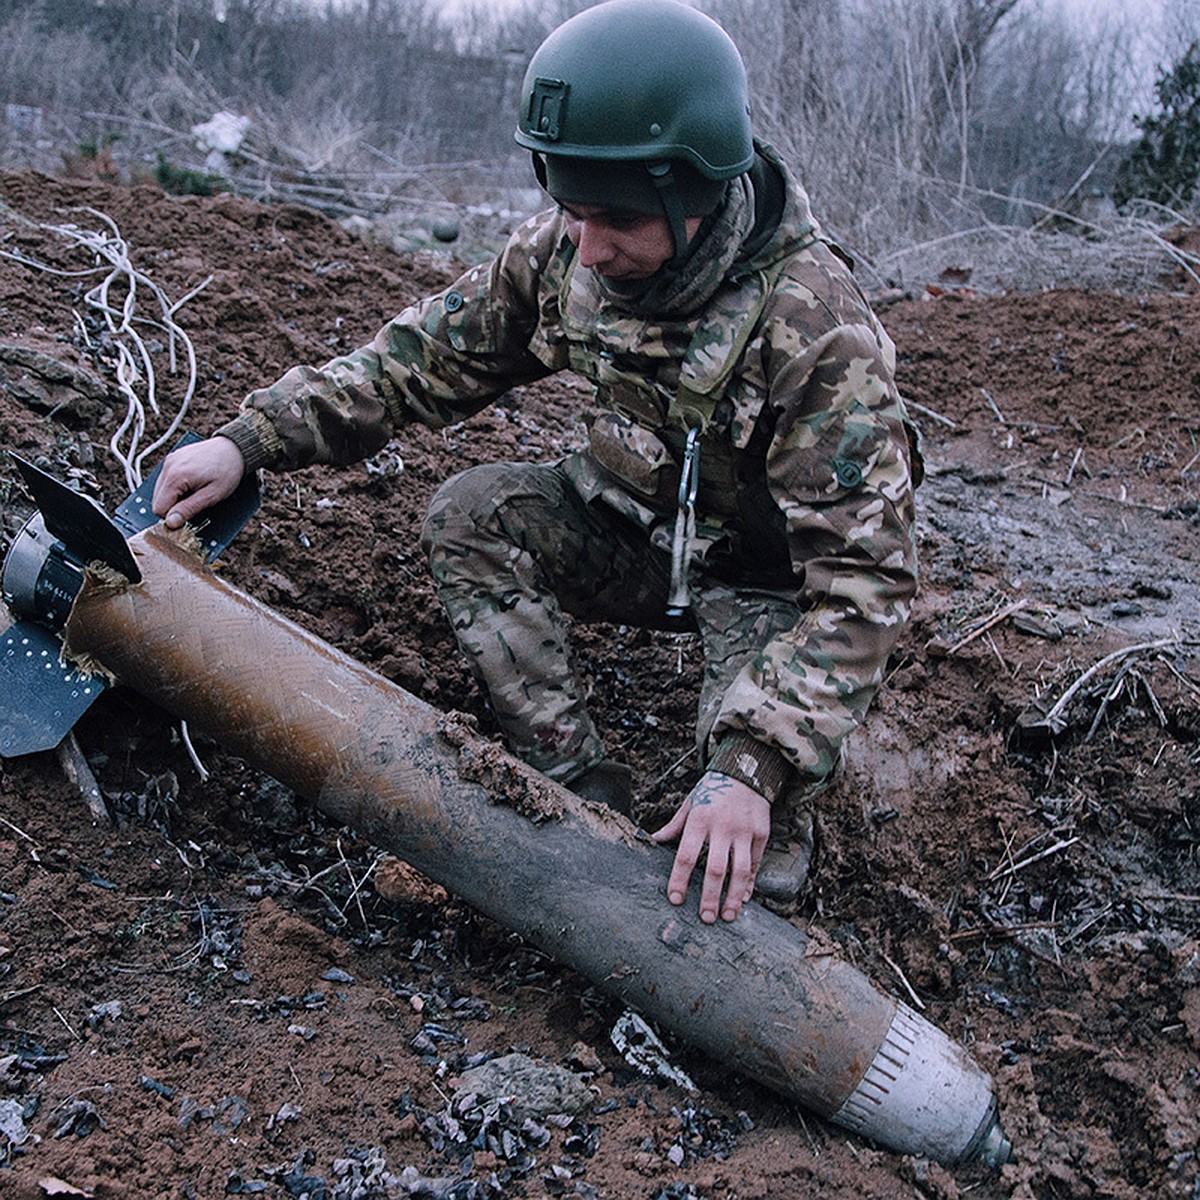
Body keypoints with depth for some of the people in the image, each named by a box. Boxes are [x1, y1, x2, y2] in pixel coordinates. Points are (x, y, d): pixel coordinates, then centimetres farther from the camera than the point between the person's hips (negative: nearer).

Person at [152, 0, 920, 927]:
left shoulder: (817, 327, -33)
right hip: (641, 529, 6)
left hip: (772, 573, -5)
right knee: (470, 517, -16)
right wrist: (252, 439, -15)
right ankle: (583, 788, -11)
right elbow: (427, 354, -4)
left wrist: (752, 766, -44)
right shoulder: (566, 252, -16)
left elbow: (863, 577, -35)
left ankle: (771, 841, 5)